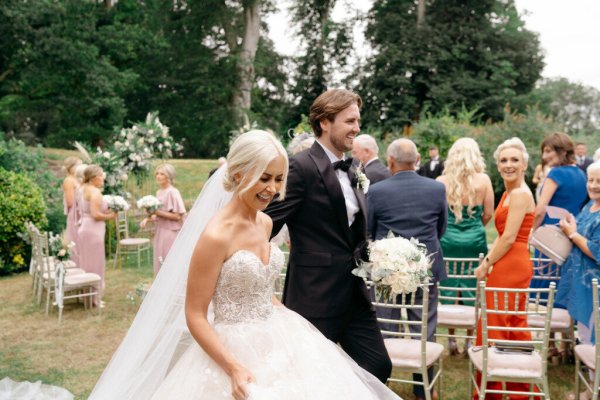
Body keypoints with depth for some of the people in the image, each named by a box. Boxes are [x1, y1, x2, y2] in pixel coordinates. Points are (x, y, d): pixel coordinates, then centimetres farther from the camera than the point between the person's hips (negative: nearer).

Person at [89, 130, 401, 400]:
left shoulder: (265, 223, 2)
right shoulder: (216, 235, -21)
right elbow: (195, 316, -17)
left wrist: (293, 324, 13)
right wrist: (235, 368, -25)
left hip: (276, 343, 8)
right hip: (233, 352, -7)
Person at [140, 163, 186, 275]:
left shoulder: (172, 192, -12)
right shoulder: (159, 192, 10)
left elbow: (177, 216, -16)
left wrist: (158, 212, -19)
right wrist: (148, 219, -1)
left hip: (170, 233, -8)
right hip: (160, 232, 8)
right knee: (160, 264, 11)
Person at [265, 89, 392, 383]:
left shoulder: (353, 168, 11)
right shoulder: (301, 167, -15)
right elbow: (268, 224, -17)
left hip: (355, 293, 8)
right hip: (316, 294, -7)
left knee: (379, 367, 11)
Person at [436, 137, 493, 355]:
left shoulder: (441, 181, -4)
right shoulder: (483, 180, -4)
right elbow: (488, 214, 0)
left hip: (447, 240, 0)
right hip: (475, 240, 0)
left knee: (448, 287, 10)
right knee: (473, 290, 9)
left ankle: (451, 339, 16)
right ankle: (470, 339, 16)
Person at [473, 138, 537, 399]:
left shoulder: (519, 194, -15)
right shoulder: (510, 192, 16)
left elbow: (509, 238, -19)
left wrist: (487, 263, -10)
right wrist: (488, 259, 8)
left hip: (511, 266, -10)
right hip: (512, 265, 10)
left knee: (495, 327, -1)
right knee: (514, 326, 15)